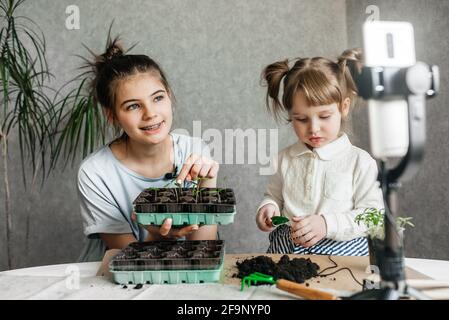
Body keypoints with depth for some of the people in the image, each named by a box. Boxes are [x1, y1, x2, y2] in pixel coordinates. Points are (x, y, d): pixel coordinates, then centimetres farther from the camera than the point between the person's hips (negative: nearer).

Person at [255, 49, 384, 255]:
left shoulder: (360, 162, -2)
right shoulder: (284, 159, 8)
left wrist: (328, 224, -18)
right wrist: (267, 207, -1)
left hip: (342, 252, -2)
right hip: (285, 252, 2)